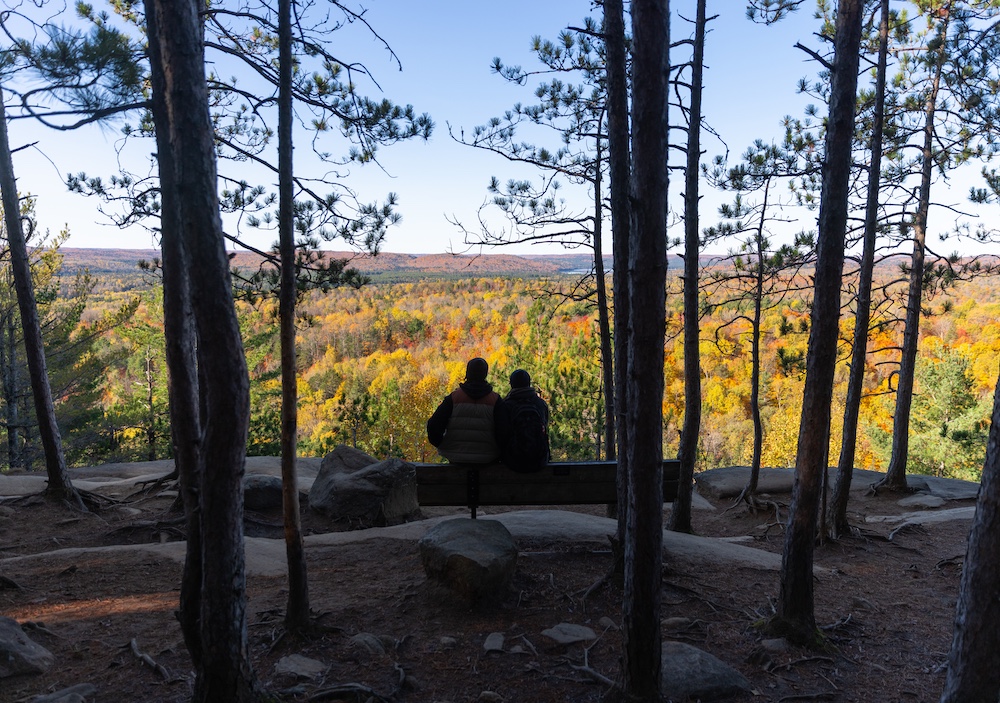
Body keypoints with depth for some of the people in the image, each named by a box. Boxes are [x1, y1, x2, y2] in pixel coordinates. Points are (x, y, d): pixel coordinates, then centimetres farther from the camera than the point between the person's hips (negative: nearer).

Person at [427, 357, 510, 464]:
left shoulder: (453, 397, -5)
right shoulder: (496, 400, -6)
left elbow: (433, 426, -9)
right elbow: (503, 432, -12)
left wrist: (441, 445, 8)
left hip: (456, 459, 1)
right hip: (487, 460, -1)